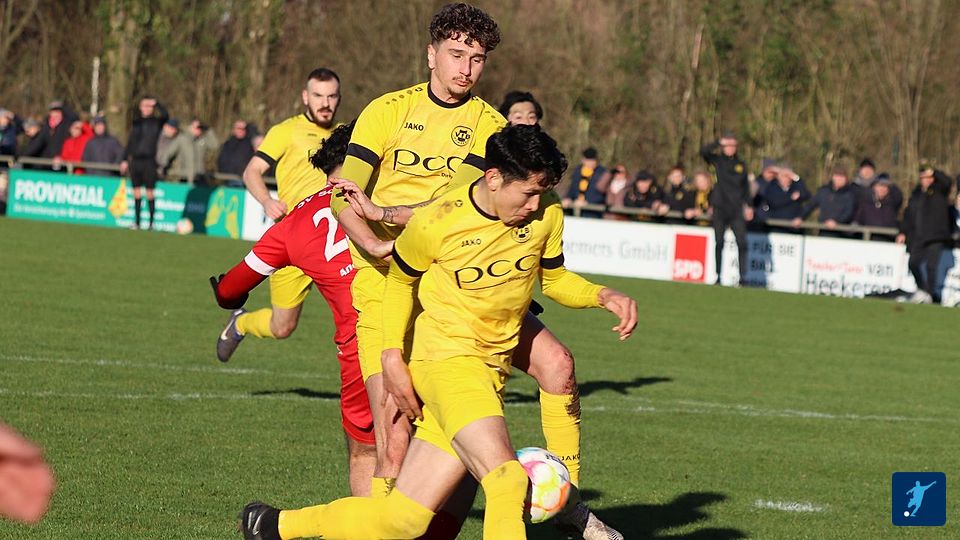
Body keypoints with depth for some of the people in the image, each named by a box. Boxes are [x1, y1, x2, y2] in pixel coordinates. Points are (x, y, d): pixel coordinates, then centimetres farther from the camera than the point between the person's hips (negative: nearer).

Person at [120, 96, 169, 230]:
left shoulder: (157, 122, 2)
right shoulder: (136, 122, 14)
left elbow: (165, 115, -20)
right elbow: (130, 142, 17)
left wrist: (156, 103, -14)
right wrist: (125, 160, 15)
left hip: (149, 161, -4)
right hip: (135, 161, 4)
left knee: (149, 192, -6)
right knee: (136, 192, 6)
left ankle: (151, 222, -2)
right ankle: (137, 222, 11)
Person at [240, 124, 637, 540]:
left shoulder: (546, 214, 0)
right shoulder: (436, 223, -11)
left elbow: (554, 278, 16)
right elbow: (401, 278, 6)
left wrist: (602, 296, -2)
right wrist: (392, 354, -1)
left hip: (491, 373, 5)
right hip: (445, 358, -5)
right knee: (507, 480, -28)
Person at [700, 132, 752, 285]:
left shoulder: (741, 164, 11)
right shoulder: (717, 160, 5)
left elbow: (745, 186, 16)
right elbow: (703, 151, -14)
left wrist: (748, 206, 8)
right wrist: (719, 143, -15)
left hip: (737, 210, 1)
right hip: (720, 208, -1)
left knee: (742, 242, -10)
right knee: (719, 243, 4)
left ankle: (743, 276, -11)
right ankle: (718, 276, 11)